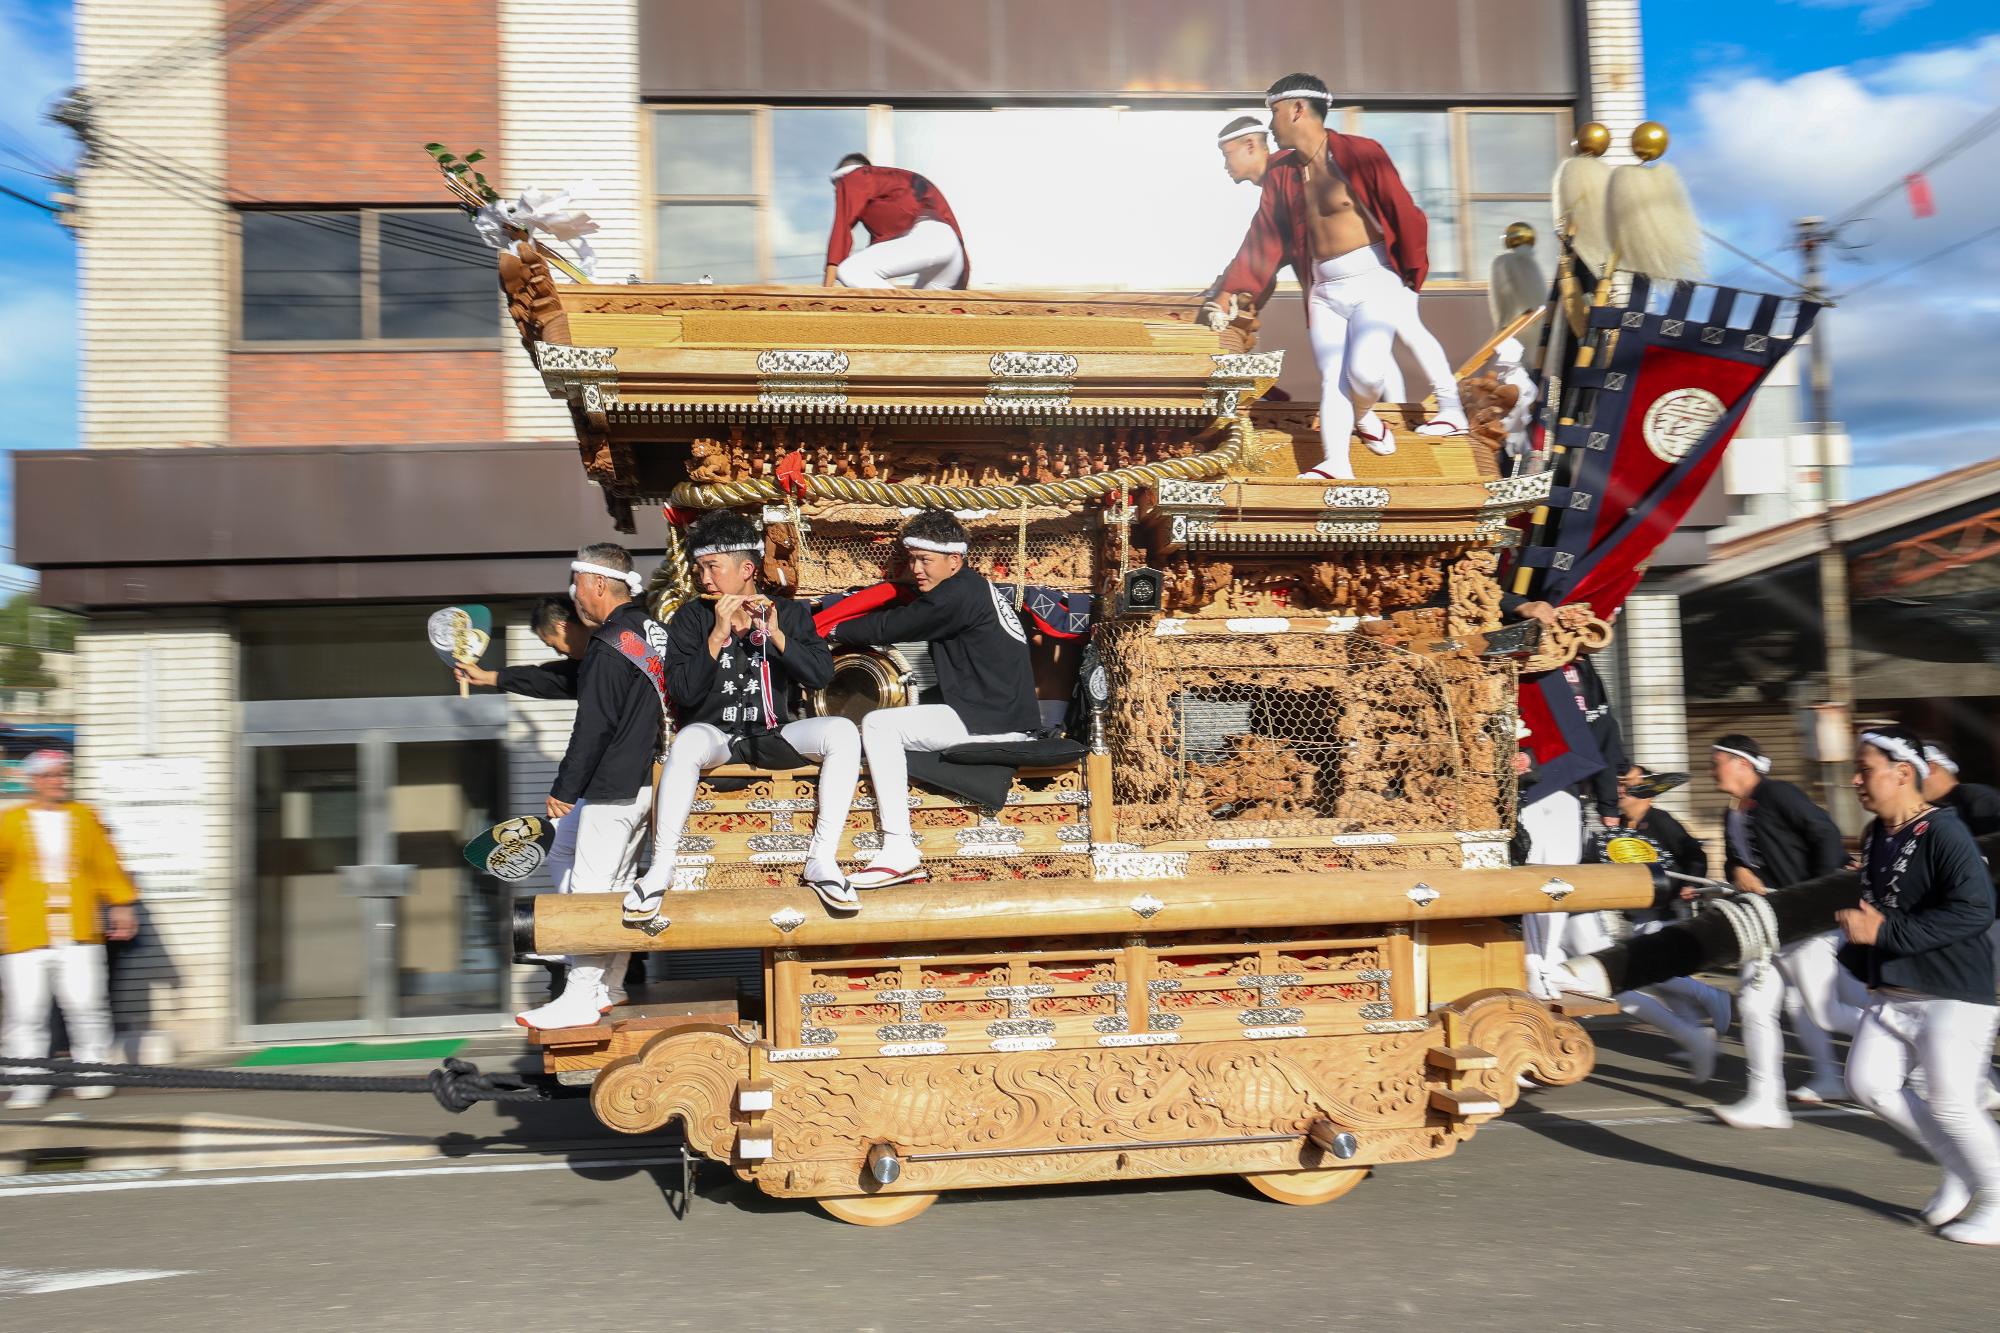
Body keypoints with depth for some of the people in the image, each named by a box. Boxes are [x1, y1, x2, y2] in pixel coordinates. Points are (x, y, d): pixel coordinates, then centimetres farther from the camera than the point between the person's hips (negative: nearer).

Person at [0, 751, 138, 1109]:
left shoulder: (85, 818, 11)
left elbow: (107, 865, 14)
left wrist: (121, 905, 9)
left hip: (78, 935, 1)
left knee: (86, 1006, -2)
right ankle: (29, 1086, 8)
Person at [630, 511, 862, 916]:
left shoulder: (790, 613, 4)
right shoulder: (691, 617, 2)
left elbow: (821, 675, -9)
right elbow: (682, 693, -10)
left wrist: (776, 635, -21)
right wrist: (718, 636, -19)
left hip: (775, 735, 1)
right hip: (714, 734, -1)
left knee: (842, 731, -27)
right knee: (687, 741, -37)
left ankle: (822, 860, -26)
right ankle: (660, 870, -30)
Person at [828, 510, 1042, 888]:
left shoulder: (958, 594, -12)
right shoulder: (978, 589, 19)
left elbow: (890, 627, -6)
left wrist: (834, 629, 8)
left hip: (990, 721, -11)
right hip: (1006, 718, 11)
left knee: (877, 725, -13)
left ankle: (899, 853, -20)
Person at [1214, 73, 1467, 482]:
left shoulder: (1361, 153, -12)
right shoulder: (1281, 173, 6)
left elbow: (1402, 211, -10)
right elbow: (1263, 237, 10)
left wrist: (1412, 271, -9)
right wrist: (1232, 288, 7)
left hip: (1374, 279, -5)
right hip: (1324, 289, 5)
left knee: (1365, 370, -18)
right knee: (1331, 379, -1)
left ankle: (1364, 415, 13)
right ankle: (1336, 465, 3)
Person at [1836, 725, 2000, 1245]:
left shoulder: (1943, 832, -18)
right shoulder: (1874, 836, 8)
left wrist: (1886, 931, -26)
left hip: (1954, 995, -8)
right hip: (1893, 994, 8)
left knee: (1950, 1104, -5)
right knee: (1869, 1083, 4)